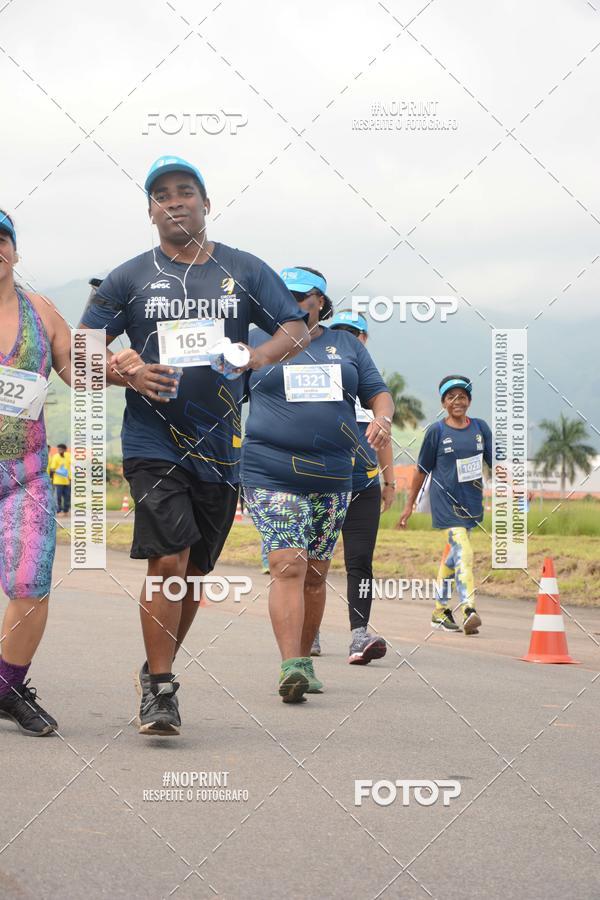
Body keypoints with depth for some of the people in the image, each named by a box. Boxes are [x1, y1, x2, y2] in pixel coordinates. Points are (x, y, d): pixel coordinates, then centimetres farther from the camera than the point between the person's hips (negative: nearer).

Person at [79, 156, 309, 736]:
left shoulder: (245, 271, 8)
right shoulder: (130, 278, 5)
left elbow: (298, 329, 6)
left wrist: (257, 357, -15)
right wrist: (130, 375, -14)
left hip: (220, 447, 3)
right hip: (153, 444, -2)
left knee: (194, 572, 11)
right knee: (168, 563, -15)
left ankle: (157, 669, 30)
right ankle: (159, 690, -7)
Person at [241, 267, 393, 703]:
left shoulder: (346, 345, 14)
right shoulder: (257, 342, 7)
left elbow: (378, 392, 14)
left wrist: (383, 418, -7)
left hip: (332, 476, 4)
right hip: (271, 475, -4)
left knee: (315, 574, 9)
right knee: (288, 566, -17)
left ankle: (304, 661, 21)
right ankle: (291, 667, -23)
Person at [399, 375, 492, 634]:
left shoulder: (480, 428, 7)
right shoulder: (437, 431, -2)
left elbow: (495, 462, 8)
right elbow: (422, 469, 4)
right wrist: (410, 504, 7)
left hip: (471, 500, 4)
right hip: (445, 499, -4)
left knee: (454, 554, 13)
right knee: (463, 550, -18)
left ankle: (441, 610, 26)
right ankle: (469, 611, -26)